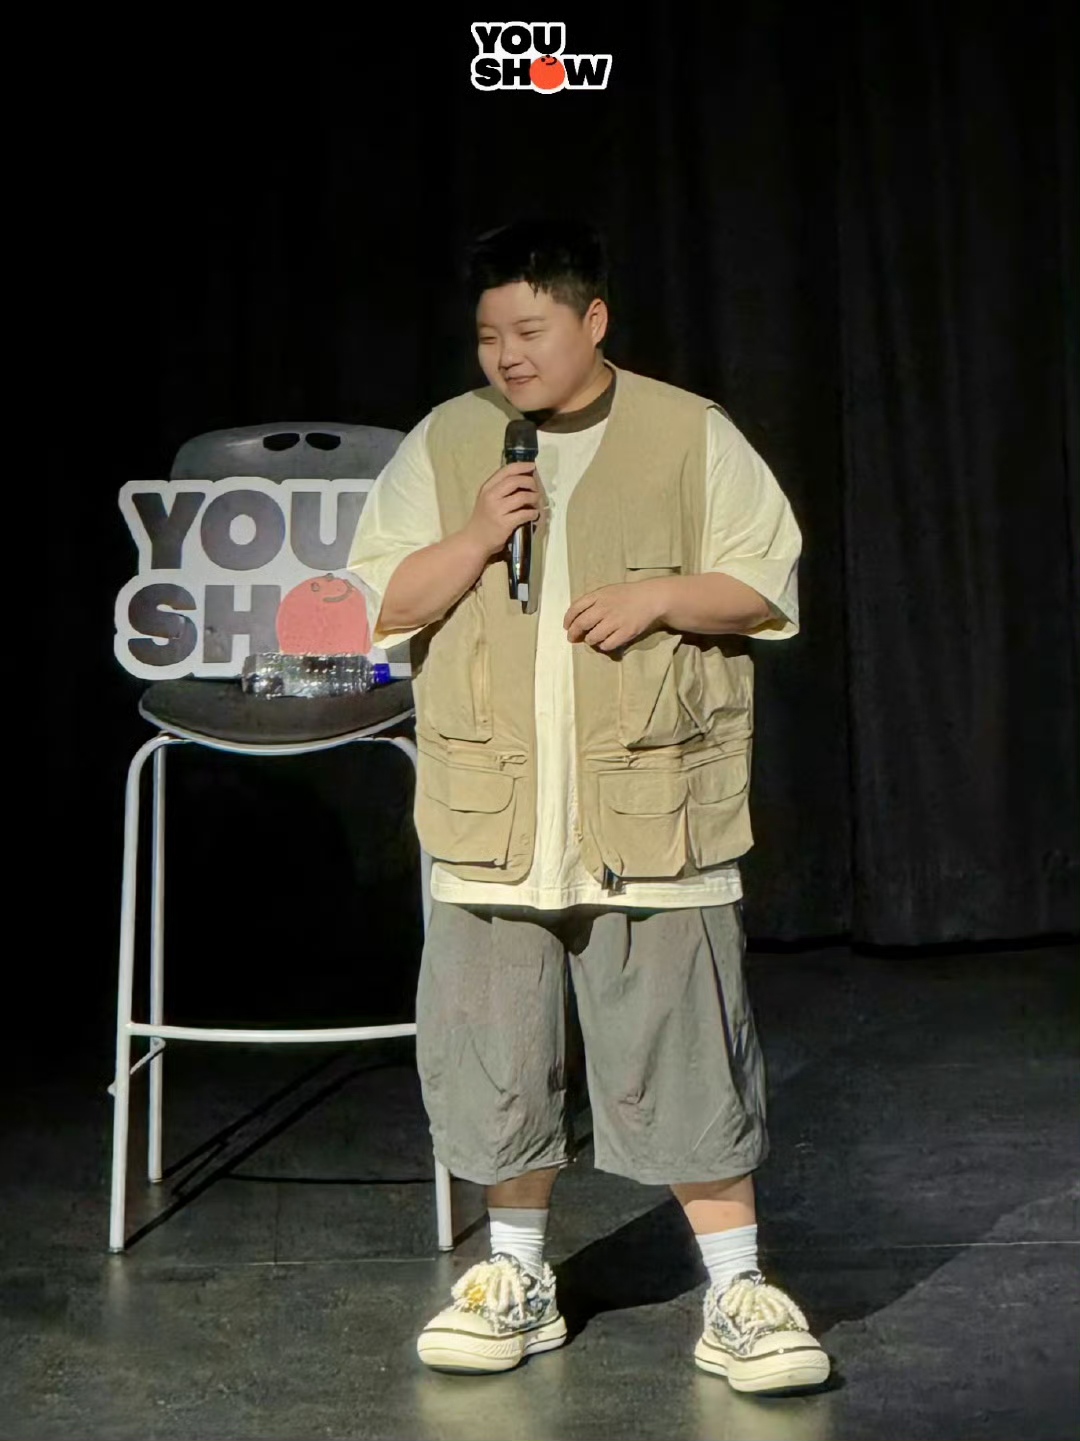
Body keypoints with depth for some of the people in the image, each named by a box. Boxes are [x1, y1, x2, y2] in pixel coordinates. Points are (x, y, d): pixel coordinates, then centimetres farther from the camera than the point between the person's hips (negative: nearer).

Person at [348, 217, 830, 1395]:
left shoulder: (693, 437, 3)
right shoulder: (442, 446, 7)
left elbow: (771, 588, 3)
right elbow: (377, 604, 4)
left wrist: (662, 594, -14)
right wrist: (475, 537, -11)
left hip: (653, 819, -2)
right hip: (493, 823, 2)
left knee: (686, 1057, 2)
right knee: (493, 1055, 10)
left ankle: (736, 1293, 17)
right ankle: (517, 1274, 30)